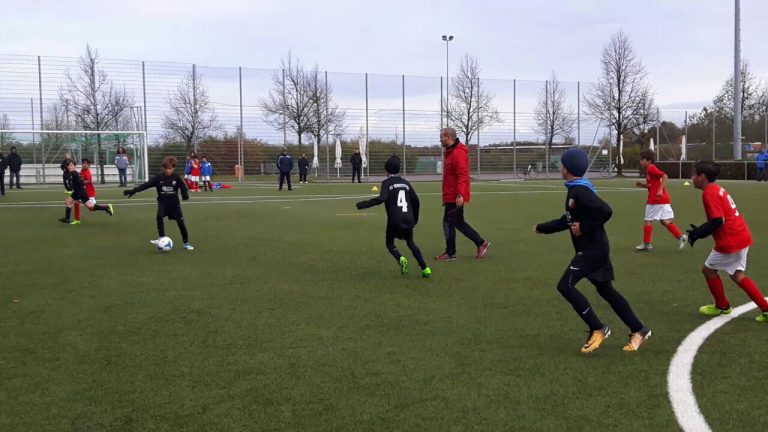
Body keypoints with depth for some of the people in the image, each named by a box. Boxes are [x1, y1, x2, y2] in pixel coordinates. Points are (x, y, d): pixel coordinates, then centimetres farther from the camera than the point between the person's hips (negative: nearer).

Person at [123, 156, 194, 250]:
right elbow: (146, 185, -9)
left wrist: (185, 195, -36)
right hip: (162, 202, 1)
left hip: (174, 203, -1)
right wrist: (133, 190, -17)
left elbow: (183, 187, -13)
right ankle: (161, 238, -16)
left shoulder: (177, 177, -9)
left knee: (181, 222, -2)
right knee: (159, 216, -27)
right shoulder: (158, 177, -7)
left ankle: (186, 243, 11)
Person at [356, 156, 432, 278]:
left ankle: (401, 259, -16)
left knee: (390, 242, 14)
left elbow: (381, 199, -18)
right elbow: (415, 200, 13)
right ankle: (425, 268, 7)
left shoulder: (386, 183, -1)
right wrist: (415, 218, 25)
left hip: (394, 221, -4)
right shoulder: (405, 182, 14)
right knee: (411, 243, 19)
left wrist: (362, 205, -17)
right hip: (408, 220, 4)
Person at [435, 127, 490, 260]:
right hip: (451, 196, 10)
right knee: (459, 223, 15)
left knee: (448, 223, -2)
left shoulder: (458, 153, -17)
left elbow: (462, 175, -24)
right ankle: (481, 243, 20)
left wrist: (460, 195, -29)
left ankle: (450, 253, 9)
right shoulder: (450, 152, 15)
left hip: (455, 198, -10)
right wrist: (446, 196, 22)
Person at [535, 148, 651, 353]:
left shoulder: (580, 191, -19)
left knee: (565, 285, -11)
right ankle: (638, 330, 22)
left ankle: (597, 329, -4)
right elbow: (568, 220, 23)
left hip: (592, 249, -10)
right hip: (594, 248, 10)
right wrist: (542, 228, 28)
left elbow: (606, 211, -29)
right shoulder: (575, 190, 13)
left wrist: (584, 228, -21)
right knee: (606, 290, 14)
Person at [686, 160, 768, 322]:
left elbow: (717, 221, -22)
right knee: (737, 275, 16)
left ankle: (722, 306, 25)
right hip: (742, 236, 9)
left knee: (708, 269, 11)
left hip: (730, 241, -9)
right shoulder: (718, 189, 14)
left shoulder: (709, 193, -16)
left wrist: (698, 234, -12)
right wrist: (700, 230, 13)